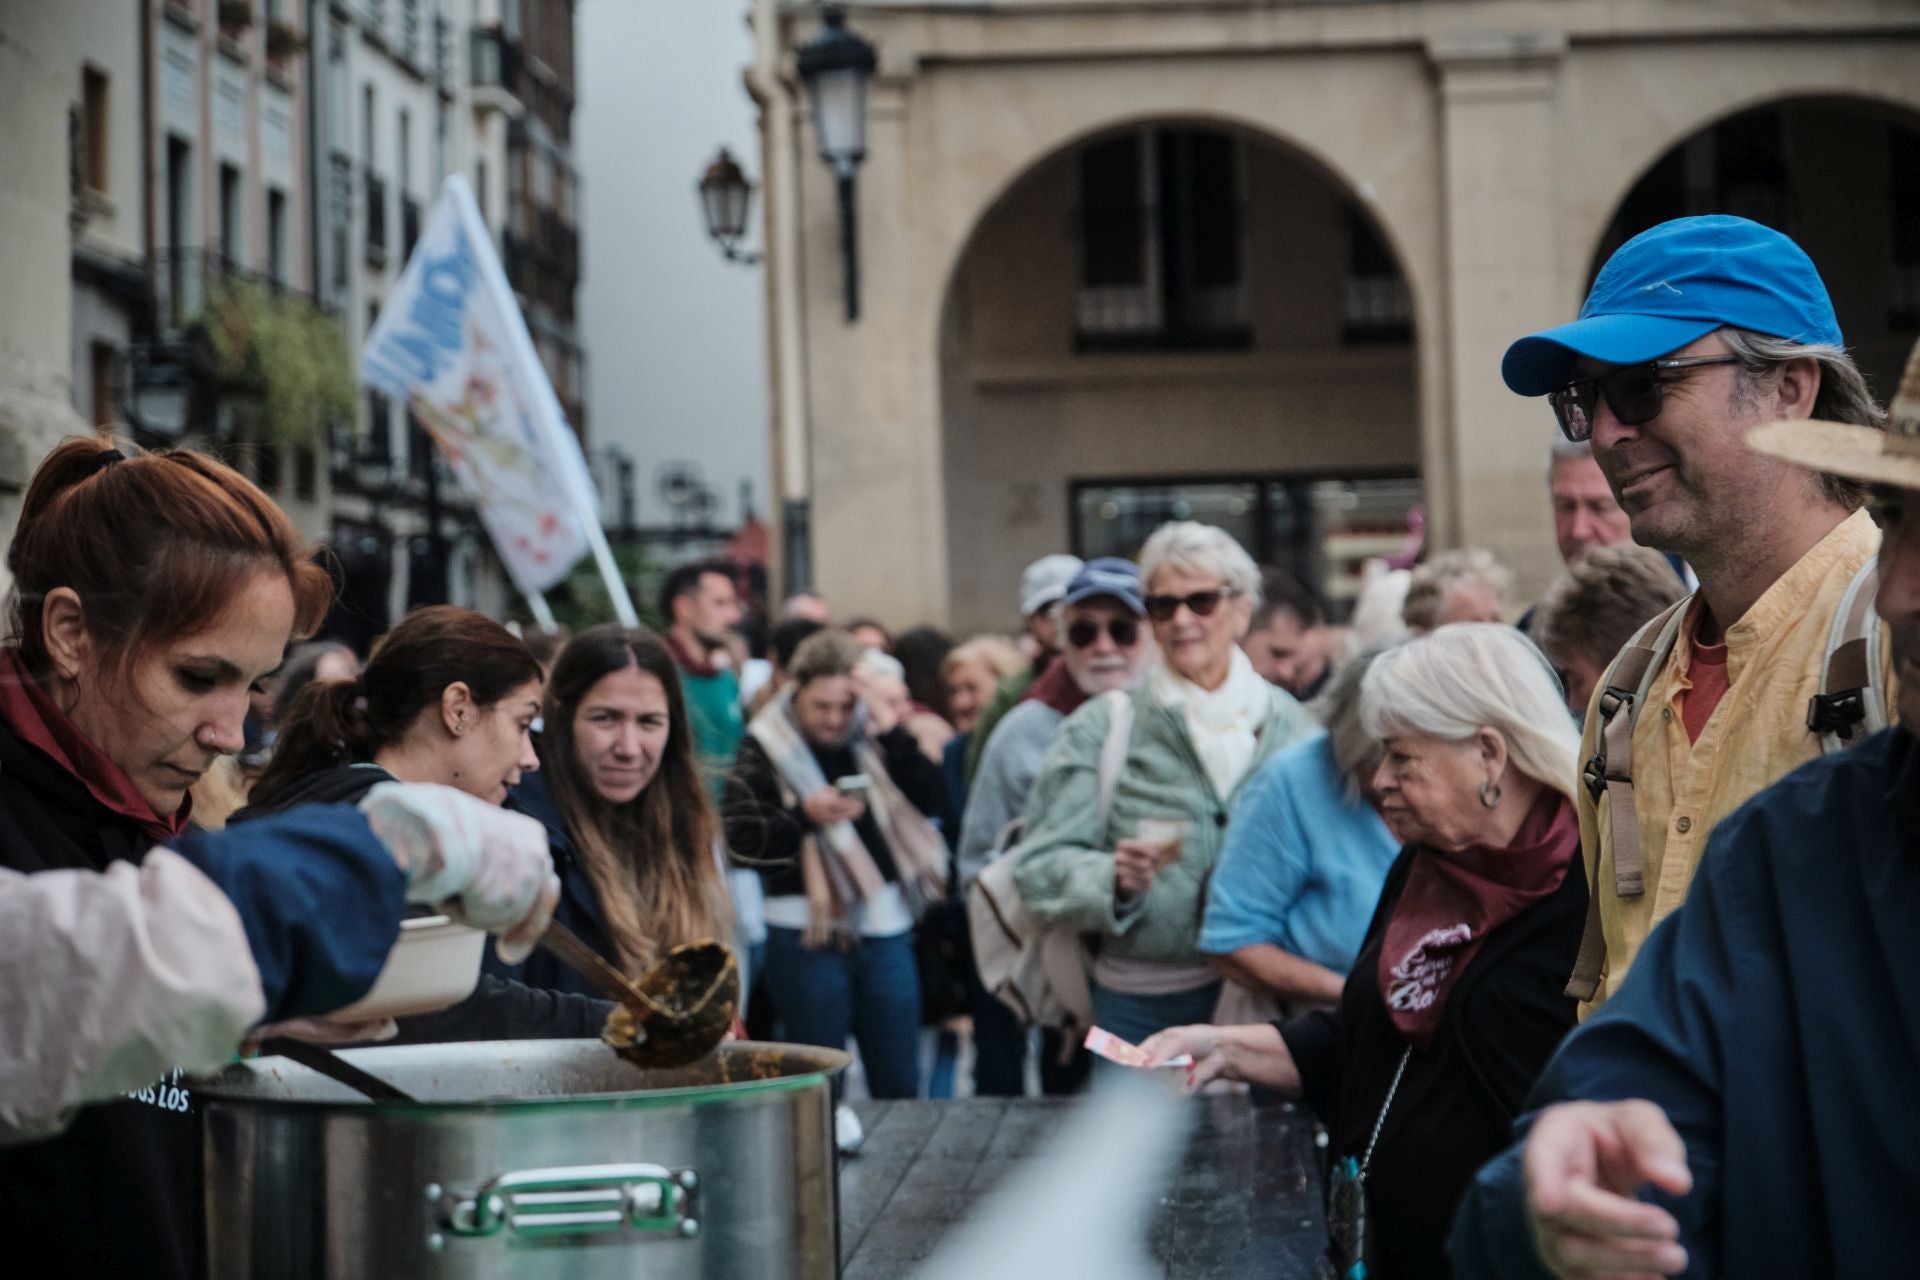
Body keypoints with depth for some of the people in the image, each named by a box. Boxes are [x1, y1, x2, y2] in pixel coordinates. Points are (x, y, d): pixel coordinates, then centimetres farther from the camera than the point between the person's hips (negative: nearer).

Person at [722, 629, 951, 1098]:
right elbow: (739, 839, -12)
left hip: (885, 929, 4)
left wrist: (893, 736, -12)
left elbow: (931, 799, -2)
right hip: (807, 935, -3)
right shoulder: (764, 750, -5)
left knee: (899, 1084, 10)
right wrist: (804, 815, -24)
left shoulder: (872, 739, 7)